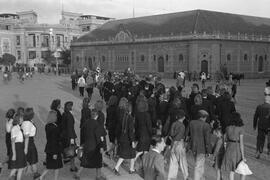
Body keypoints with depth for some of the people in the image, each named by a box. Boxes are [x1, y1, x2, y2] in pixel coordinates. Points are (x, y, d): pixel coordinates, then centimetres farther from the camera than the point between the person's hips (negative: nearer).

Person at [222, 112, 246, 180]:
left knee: (232, 170, 12)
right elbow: (241, 142, -16)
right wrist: (243, 156, -13)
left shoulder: (228, 128, -1)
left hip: (229, 149, 4)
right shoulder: (240, 128, -14)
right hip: (238, 150, -4)